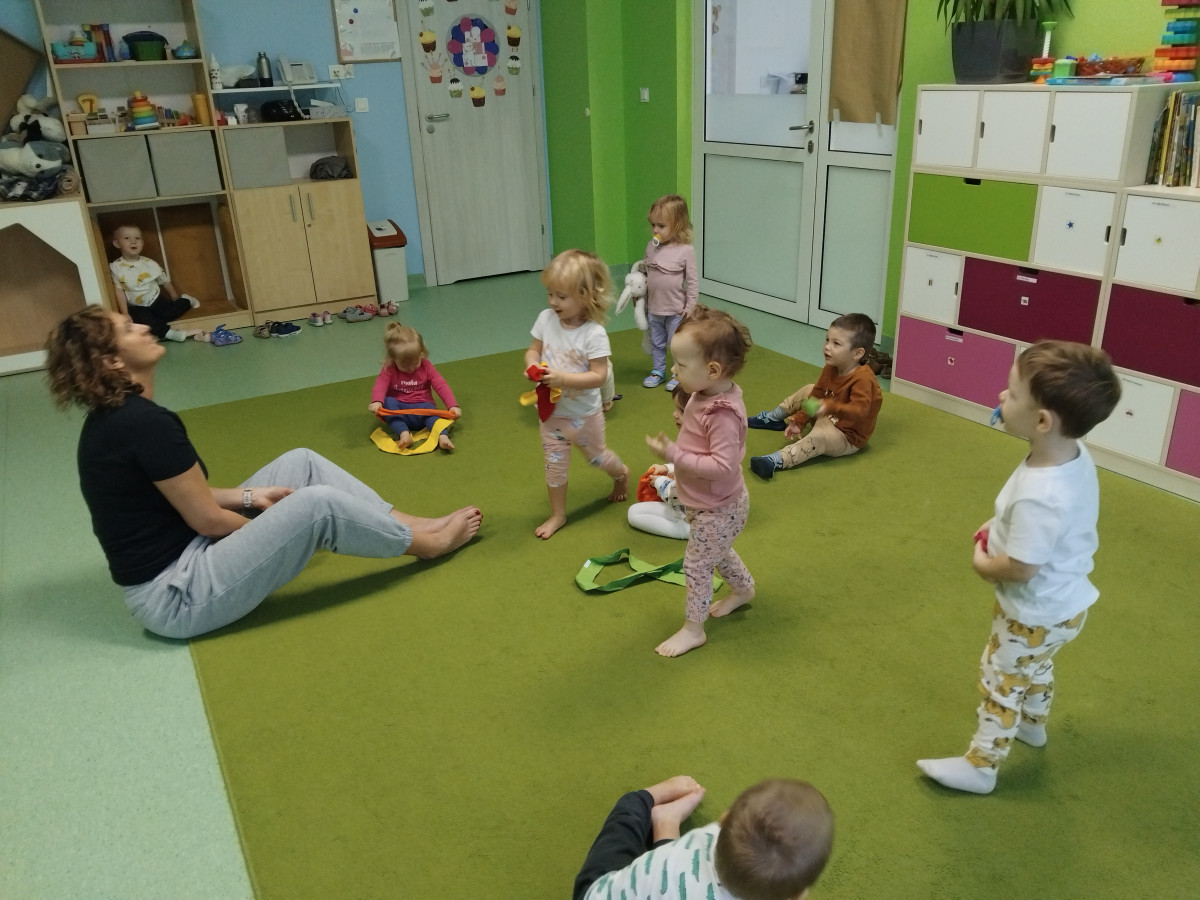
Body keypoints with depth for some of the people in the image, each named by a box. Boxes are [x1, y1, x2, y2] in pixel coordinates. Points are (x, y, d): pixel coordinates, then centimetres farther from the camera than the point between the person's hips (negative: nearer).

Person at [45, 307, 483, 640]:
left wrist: (250, 496, 6)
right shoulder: (144, 422, -24)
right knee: (318, 505, -18)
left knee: (302, 462, 6)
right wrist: (279, 526, -1)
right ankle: (427, 543, 6)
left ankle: (410, 525, 9)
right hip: (174, 594, -10)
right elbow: (208, 520, -18)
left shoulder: (112, 417, 7)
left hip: (176, 556, 10)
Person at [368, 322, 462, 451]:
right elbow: (379, 386, -19)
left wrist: (453, 405, -22)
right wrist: (376, 402, -42)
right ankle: (404, 434, -45)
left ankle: (443, 437, -58)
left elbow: (441, 385, -7)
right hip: (399, 412, 1)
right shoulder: (389, 369, -1)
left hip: (422, 407, 0)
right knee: (388, 401, -29)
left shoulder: (426, 366, 2)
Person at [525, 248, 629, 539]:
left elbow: (598, 376, -26)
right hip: (552, 412, 4)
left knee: (596, 456, 21)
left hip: (584, 414, -3)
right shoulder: (546, 319, -11)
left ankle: (621, 474, 54)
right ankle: (558, 515, 30)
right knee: (554, 465, 12)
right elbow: (533, 351, 1)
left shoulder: (594, 334, -25)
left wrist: (562, 378, -36)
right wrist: (533, 366, -22)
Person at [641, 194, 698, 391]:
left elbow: (692, 281, -12)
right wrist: (642, 299, 11)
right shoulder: (651, 248, -1)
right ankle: (658, 370, 33)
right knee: (656, 343, 18)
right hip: (654, 308, 5)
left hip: (676, 309, -5)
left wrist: (690, 307, -12)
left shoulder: (685, 250, -16)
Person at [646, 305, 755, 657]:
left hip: (718, 509, -10)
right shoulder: (705, 395, -5)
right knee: (718, 552, 30)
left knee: (696, 564, 4)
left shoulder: (723, 414, -34)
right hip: (709, 505, 10)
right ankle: (743, 589, 55)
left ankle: (692, 629, 22)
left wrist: (674, 455, -36)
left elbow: (723, 466, -37)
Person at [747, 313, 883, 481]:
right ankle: (773, 418, 29)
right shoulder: (831, 369, -2)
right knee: (808, 390, 15)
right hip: (827, 419, 10)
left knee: (820, 436, -38)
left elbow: (859, 411, -40)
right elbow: (816, 396, 4)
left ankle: (776, 461, -52)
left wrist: (830, 407, -53)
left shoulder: (863, 379, -29)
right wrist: (799, 421, -3)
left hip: (848, 437, -10)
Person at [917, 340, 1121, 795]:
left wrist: (982, 564, -13)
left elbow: (1020, 568, -31)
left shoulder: (1038, 496, -41)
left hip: (1037, 613, -9)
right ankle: (1032, 724, 59)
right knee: (1035, 666, 33)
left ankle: (979, 766, 31)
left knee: (1000, 683, 12)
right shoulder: (1074, 454, -13)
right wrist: (999, 525, -3)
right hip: (1062, 601, 9)